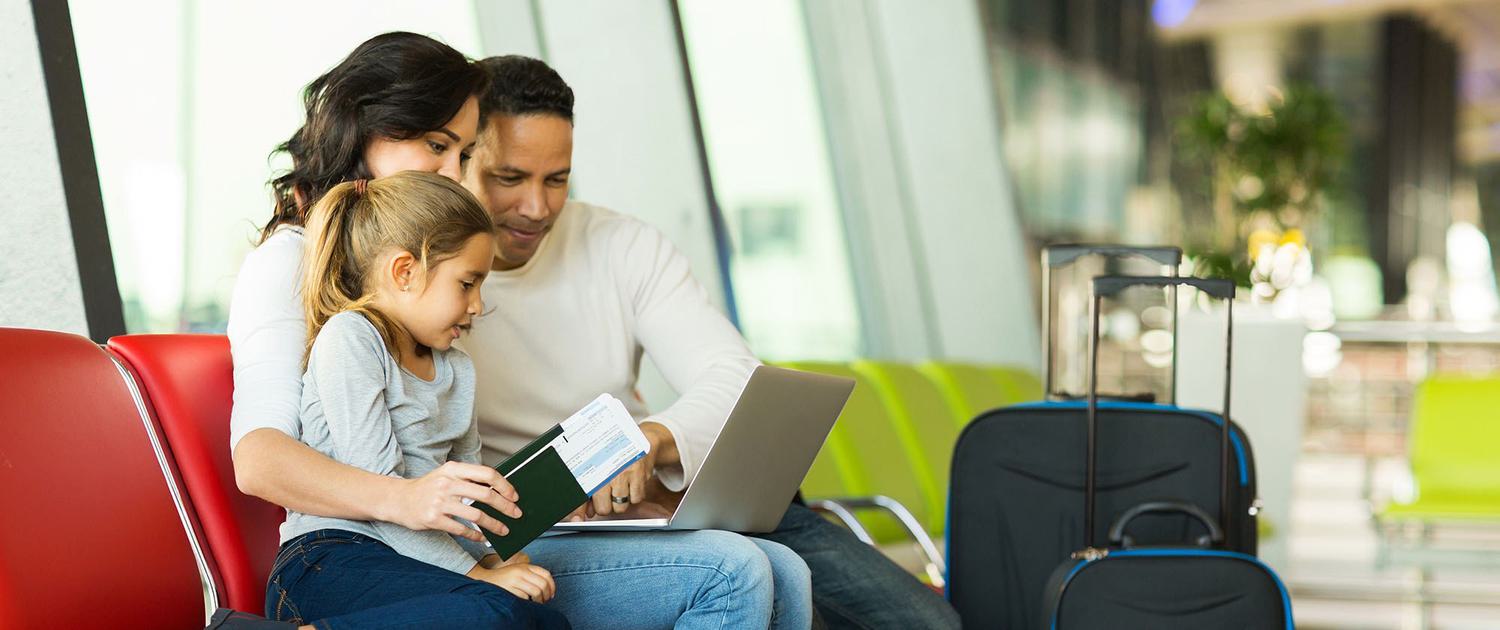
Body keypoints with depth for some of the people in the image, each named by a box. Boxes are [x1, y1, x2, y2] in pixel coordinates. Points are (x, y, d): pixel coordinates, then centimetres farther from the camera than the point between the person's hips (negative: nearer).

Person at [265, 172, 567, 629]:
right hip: (329, 564, -8)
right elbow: (376, 488, -13)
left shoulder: (456, 369, 22)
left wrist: (492, 557, 0)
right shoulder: (349, 337, -5)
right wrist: (475, 573, -13)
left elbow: (465, 496, 22)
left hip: (405, 566, 8)